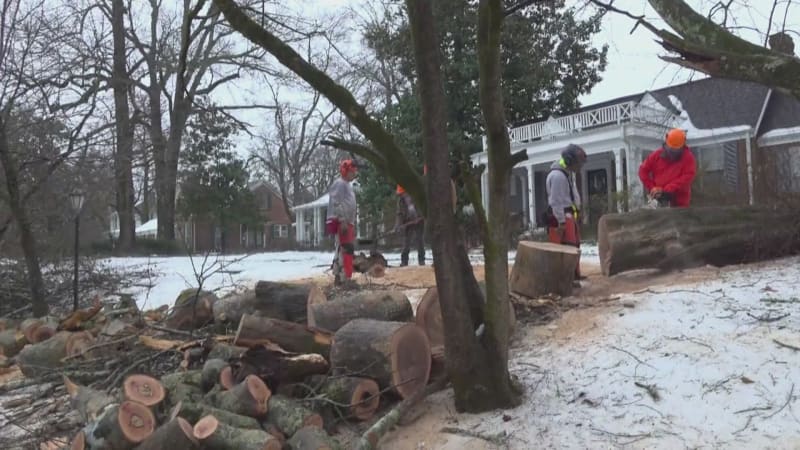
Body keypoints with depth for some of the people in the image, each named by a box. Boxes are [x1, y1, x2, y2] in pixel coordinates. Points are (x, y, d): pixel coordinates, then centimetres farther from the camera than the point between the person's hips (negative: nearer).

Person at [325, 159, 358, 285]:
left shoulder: (348, 185, 23)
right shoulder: (339, 184, -8)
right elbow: (336, 204, -18)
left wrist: (352, 224, 24)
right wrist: (342, 221, -25)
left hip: (347, 222, 11)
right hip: (341, 222, -11)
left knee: (342, 249, 12)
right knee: (346, 249, -16)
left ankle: (338, 276, 18)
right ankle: (344, 278, -18)